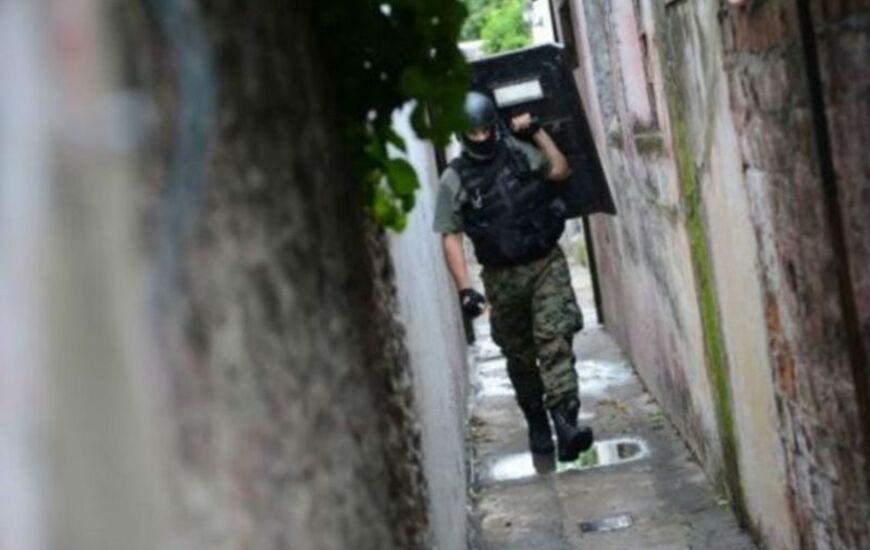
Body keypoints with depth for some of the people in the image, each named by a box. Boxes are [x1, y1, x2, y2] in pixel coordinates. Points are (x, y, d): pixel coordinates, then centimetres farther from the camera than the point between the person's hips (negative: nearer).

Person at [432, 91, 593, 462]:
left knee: (555, 340, -15)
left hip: (547, 264, 0)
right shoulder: (454, 180, -4)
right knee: (520, 355, 11)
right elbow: (450, 237, -6)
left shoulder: (518, 152, 3)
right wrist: (464, 288, -14)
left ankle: (565, 420, -21)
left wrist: (537, 132, 1)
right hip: (502, 277, 0)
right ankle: (536, 423, 28)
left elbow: (561, 171, 9)